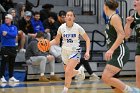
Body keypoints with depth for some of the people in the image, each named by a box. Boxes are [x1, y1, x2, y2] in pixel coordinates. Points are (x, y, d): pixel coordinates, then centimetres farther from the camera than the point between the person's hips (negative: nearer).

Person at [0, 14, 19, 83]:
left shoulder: (14, 27, 12)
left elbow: (15, 34, -7)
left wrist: (7, 33, -16)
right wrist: (11, 35, -9)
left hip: (13, 47, 4)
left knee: (12, 62, 7)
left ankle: (11, 77, 14)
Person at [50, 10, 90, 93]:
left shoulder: (78, 27, -11)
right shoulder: (61, 28, -4)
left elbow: (87, 39, -3)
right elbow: (56, 40, 8)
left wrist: (87, 52, -13)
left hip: (75, 51, -4)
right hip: (65, 52, 4)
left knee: (68, 71, -23)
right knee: (69, 73, 15)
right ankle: (80, 72, 49)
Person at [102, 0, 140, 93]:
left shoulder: (114, 17, -10)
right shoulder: (112, 18, 19)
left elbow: (122, 35, -21)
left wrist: (111, 50, -26)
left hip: (120, 52, -10)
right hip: (116, 54, 10)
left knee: (106, 77, -19)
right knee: (112, 80, 8)